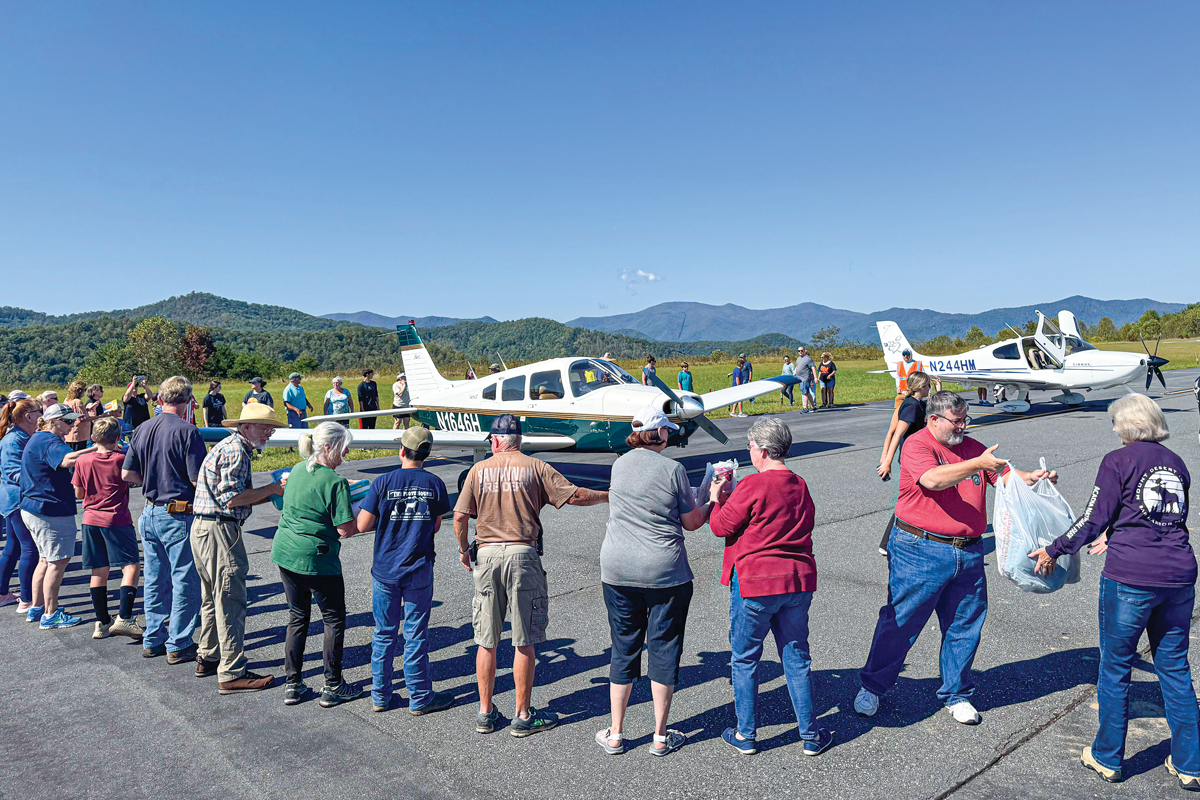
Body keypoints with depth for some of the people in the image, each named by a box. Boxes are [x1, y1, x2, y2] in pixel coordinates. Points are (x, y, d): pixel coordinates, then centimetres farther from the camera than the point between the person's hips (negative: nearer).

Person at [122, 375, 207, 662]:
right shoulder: (187, 431, -15)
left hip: (150, 513, 7)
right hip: (179, 515, -7)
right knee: (185, 581, 3)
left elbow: (127, 474, 8)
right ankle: (179, 645, 10)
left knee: (155, 579, 17)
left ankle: (153, 640, 28)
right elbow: (198, 479, -18)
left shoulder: (142, 430, 6)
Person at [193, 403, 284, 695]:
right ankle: (231, 675, -1)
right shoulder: (235, 451, -15)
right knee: (230, 602, -6)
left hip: (203, 528, 11)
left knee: (213, 598, 21)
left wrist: (272, 491, 8)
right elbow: (232, 498, -23)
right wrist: (269, 489, -13)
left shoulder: (230, 447, 19)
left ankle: (207, 659, 34)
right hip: (220, 530, -11)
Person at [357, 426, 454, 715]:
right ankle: (420, 698, 17)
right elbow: (436, 526, 5)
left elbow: (362, 526, -7)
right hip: (419, 571, 0)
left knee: (384, 633, 13)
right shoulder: (435, 484, -4)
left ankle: (380, 696, 24)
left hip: (385, 569, 1)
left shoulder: (383, 483, -7)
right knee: (416, 634, 7)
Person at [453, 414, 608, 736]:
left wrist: (463, 550, 17)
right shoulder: (535, 467, -1)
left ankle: (485, 712, 21)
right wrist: (610, 496, 12)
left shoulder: (479, 470, 6)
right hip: (522, 554, -3)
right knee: (524, 642, 5)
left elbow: (460, 516, 2)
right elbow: (575, 496, -4)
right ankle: (523, 716, 13)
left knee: (486, 641, 12)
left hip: (486, 554, 3)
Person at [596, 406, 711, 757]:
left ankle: (615, 734, 22)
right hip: (665, 573, -4)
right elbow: (691, 521, -3)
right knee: (664, 649, 9)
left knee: (623, 649, 14)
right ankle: (661, 737, 18)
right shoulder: (673, 469, -9)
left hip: (617, 570, 4)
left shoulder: (619, 465, 4)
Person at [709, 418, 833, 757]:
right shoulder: (800, 485, 8)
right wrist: (732, 497, 21)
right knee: (796, 656, 16)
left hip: (755, 583, -6)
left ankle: (746, 736, 21)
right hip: (799, 580, 6)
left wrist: (717, 499, 11)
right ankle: (811, 735, 23)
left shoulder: (753, 485, -15)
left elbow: (722, 526, -8)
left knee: (745, 659, 10)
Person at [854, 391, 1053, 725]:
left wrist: (1031, 478, -5)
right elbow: (933, 479, -26)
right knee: (900, 621, 1)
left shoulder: (971, 447, 13)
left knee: (965, 625, 12)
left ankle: (956, 694, 30)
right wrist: (978, 465, -30)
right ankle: (871, 687, 17)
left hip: (968, 553, 6)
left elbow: (1005, 475, 15)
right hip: (920, 550, -6)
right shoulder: (917, 445, -8)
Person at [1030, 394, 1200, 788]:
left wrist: (1053, 550, 7)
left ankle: (1107, 757, 21)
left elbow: (1093, 520, -6)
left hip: (1129, 578, -5)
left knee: (1115, 667, 8)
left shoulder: (1117, 461, -4)